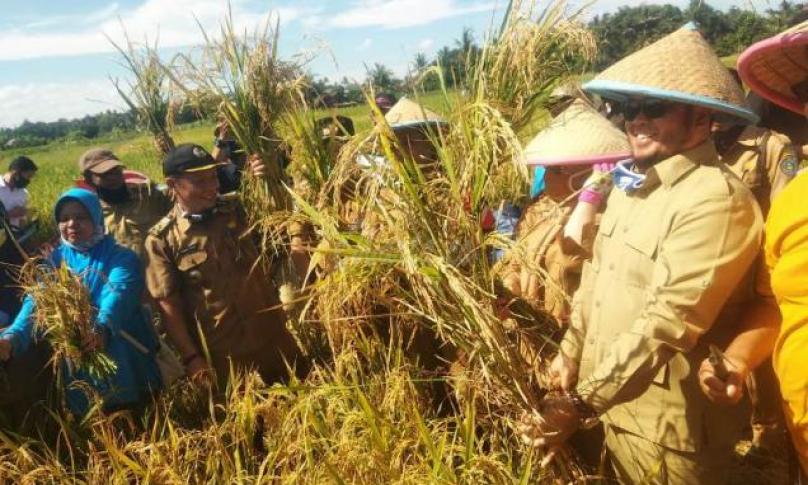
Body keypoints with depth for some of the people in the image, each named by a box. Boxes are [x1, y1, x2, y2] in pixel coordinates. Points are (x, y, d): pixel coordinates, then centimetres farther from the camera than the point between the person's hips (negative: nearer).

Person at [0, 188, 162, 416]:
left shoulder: (120, 257, -5)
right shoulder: (55, 259, 7)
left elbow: (118, 296, -23)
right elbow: (37, 301, -8)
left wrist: (102, 328, -44)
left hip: (123, 360, -3)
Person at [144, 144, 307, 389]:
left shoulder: (237, 211, 1)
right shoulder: (162, 240, -10)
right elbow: (168, 304, -8)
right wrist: (191, 358, -9)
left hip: (273, 338, 3)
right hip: (221, 355, -3)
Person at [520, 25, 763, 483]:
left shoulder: (716, 199, -22)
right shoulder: (630, 183, 5)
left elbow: (669, 321, -28)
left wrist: (582, 402, -27)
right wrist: (571, 352, 12)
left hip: (667, 420, -7)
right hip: (616, 403, 8)